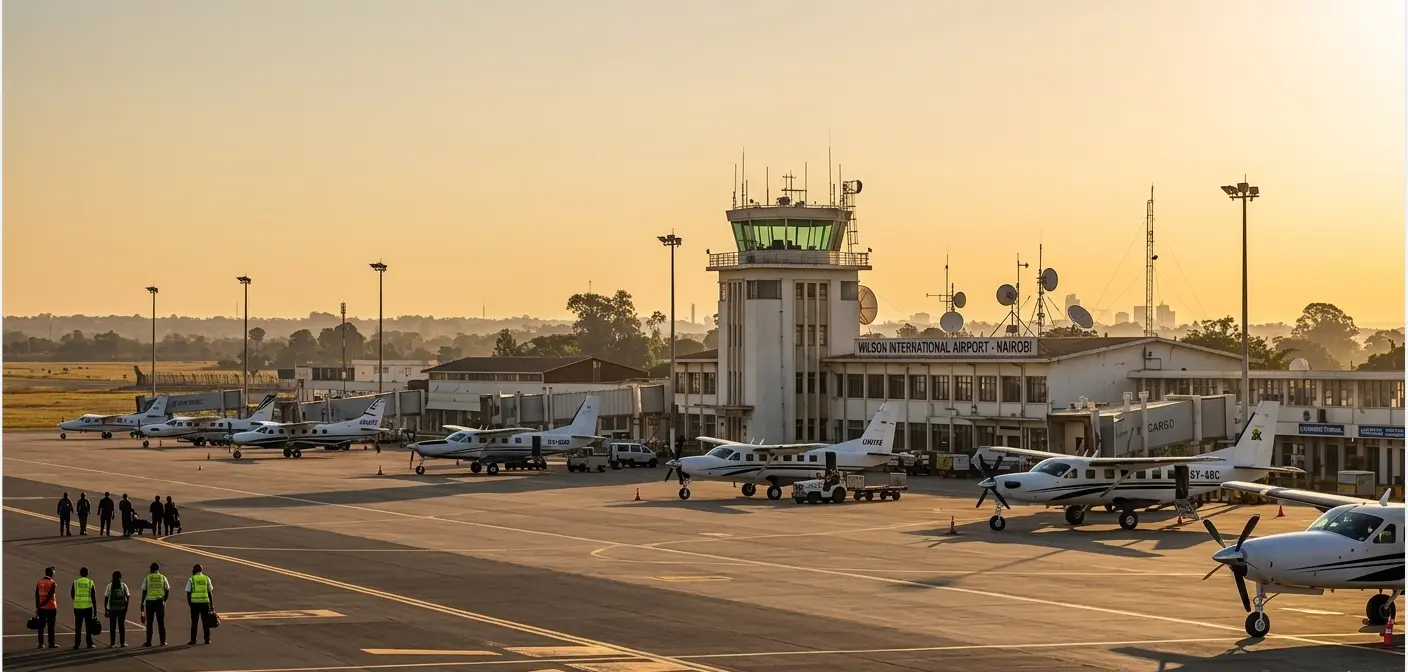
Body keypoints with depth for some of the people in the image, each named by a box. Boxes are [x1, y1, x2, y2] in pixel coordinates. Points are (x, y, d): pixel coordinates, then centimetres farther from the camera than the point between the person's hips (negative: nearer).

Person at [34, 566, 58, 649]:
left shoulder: (39, 582, 5)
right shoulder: (52, 583, -11)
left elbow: (36, 595, 5)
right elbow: (50, 596, -18)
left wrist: (37, 607, 9)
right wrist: (42, 604, -13)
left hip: (41, 608, 5)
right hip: (51, 608, -5)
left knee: (41, 626, 9)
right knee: (51, 626, 2)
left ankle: (41, 643, 8)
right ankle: (51, 644, 5)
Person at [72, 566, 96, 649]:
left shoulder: (75, 582, 1)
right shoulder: (90, 582, -2)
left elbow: (71, 595, 8)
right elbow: (93, 596, -1)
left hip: (77, 607, 1)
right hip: (88, 607, -1)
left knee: (78, 626, 6)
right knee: (89, 626, 7)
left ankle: (76, 644, 3)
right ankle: (89, 644, 7)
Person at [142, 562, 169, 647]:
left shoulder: (147, 578, 2)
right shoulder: (163, 578, 3)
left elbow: (144, 591, 1)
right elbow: (167, 590, 1)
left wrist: (143, 602, 9)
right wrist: (164, 600, 13)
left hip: (150, 601, 0)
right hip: (160, 601, 0)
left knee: (149, 622, 5)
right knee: (161, 622, 6)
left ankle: (148, 642, 3)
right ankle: (163, 641, 4)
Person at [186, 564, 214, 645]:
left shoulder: (191, 580, 1)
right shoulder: (206, 579, 5)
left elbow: (188, 593, -1)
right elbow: (210, 593, 5)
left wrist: (189, 603, 11)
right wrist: (212, 605, 9)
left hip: (194, 603, -1)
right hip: (205, 602, 1)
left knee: (194, 622, 5)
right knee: (205, 622, 7)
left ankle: (193, 640, 4)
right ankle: (207, 639, 6)